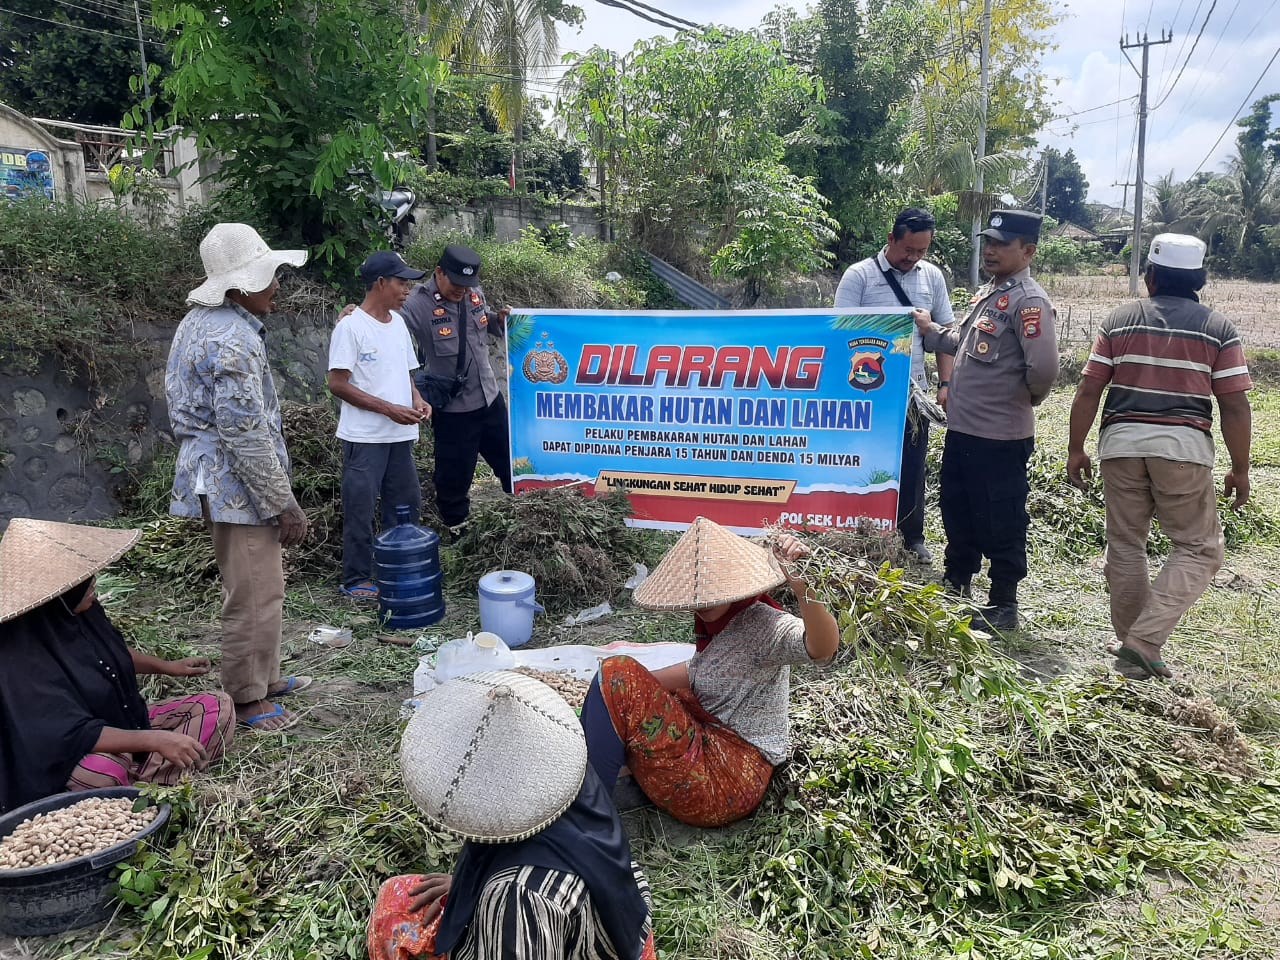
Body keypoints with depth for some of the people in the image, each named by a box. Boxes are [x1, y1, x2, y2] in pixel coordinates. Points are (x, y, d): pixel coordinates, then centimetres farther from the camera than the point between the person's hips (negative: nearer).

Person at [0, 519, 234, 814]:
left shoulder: (82, 610, -4)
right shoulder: (24, 656, -27)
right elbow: (72, 735, -30)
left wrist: (166, 666, 15)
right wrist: (155, 740, -35)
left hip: (130, 722, 9)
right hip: (72, 755, -9)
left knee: (219, 707, -3)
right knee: (100, 773, -42)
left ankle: (142, 784, -18)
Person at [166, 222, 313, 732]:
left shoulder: (199, 321, 11)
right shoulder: (235, 339, -22)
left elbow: (189, 411, 20)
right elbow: (246, 435, -24)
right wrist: (285, 504, -18)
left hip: (213, 474, 11)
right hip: (240, 485, -11)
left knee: (261, 587, 21)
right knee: (255, 595, 0)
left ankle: (264, 676, 34)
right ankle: (245, 700, 14)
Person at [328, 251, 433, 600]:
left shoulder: (398, 322, 12)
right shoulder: (351, 326, -11)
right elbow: (337, 384, -14)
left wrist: (417, 400, 0)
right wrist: (388, 408, -18)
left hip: (401, 435, 8)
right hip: (364, 437, -8)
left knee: (407, 505, 13)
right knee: (360, 509, 0)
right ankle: (356, 580, 12)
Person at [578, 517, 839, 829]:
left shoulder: (762, 625, -20)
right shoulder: (719, 624, 8)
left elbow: (823, 648, -40)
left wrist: (802, 588, -56)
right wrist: (640, 683, 14)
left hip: (726, 783, -10)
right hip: (708, 750, 10)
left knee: (618, 678, -17)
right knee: (624, 685, 17)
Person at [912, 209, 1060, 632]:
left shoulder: (1028, 301, -17)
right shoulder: (987, 292, 13)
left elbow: (1043, 367, -25)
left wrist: (1024, 398, -8)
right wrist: (931, 331, 13)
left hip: (1000, 436, -9)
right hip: (961, 428, 10)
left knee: (1001, 525, 4)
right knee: (957, 513, 21)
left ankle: (1003, 606, 19)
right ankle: (955, 585, 38)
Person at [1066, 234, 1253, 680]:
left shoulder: (1120, 320, 7)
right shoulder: (1219, 328, 3)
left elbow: (1088, 391, 2)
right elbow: (1235, 407, -1)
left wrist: (1076, 449, 10)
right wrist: (1240, 469, 8)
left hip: (1121, 442, 2)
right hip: (1184, 444, -2)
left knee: (1125, 544, 14)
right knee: (1199, 549, 7)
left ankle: (1130, 642, 22)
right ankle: (1144, 643, -6)